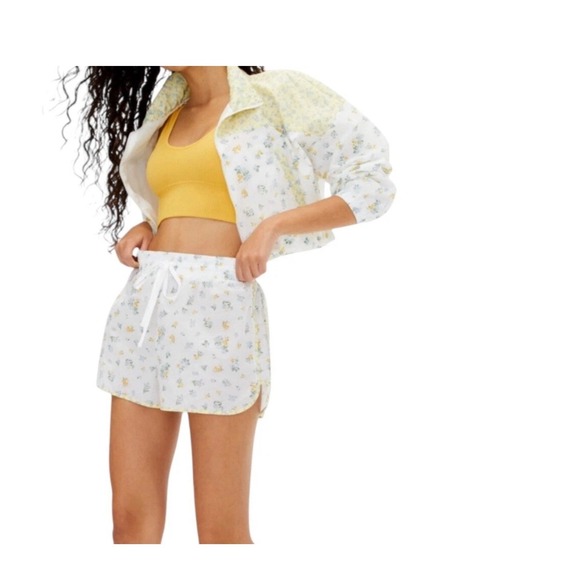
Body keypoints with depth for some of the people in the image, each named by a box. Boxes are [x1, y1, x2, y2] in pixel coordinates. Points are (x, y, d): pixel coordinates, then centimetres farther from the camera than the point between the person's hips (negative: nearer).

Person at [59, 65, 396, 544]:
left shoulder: (275, 94, 2)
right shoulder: (164, 114, 20)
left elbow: (374, 180, -1)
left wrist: (274, 225, -12)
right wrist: (145, 228, 11)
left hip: (218, 305, -6)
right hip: (141, 304, 6)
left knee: (222, 532, -2)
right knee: (132, 520, 3)